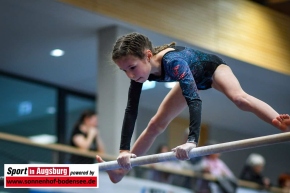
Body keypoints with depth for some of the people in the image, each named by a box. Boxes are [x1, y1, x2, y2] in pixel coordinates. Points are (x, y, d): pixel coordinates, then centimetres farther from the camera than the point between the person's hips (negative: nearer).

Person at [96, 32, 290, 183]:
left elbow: (194, 100, -54)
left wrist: (192, 140, -65)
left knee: (239, 98, -38)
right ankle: (122, 171, 23)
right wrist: (124, 151, -26)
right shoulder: (139, 70, -25)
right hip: (194, 80, 7)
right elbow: (131, 110, -20)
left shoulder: (173, 62, -45)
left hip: (213, 68, -7)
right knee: (156, 125, 11)